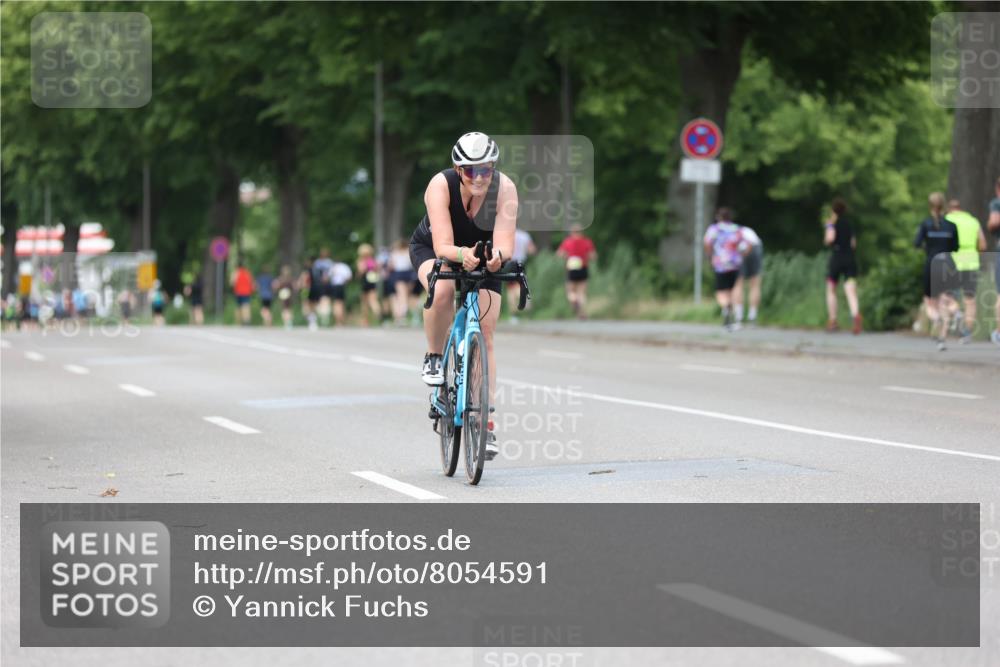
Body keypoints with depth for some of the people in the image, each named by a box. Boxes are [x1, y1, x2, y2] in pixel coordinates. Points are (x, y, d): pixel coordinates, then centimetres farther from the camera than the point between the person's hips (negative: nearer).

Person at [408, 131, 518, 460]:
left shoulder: (505, 189, -30)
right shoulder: (441, 185, -34)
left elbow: (505, 242, -38)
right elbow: (443, 246, -40)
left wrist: (497, 255, -60)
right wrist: (462, 255, -62)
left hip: (482, 254, 2)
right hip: (431, 249, -2)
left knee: (484, 334, -10)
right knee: (442, 290, -36)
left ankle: (485, 423, -6)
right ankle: (434, 357, -10)